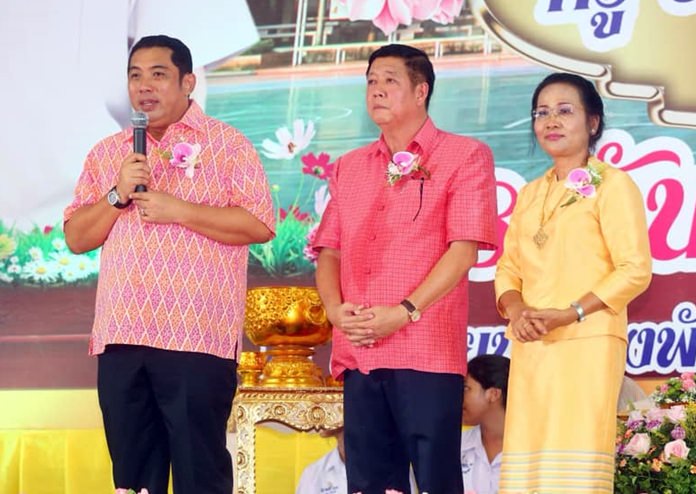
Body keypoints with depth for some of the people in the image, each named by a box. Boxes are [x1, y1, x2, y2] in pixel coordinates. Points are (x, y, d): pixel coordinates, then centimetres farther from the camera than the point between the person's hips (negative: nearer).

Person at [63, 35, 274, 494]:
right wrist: (117, 196, -5)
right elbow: (76, 238, 12)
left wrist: (177, 209, -13)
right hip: (120, 337, 5)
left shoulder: (226, 144, 2)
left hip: (196, 337, -5)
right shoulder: (106, 154, 16)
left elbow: (260, 225, -8)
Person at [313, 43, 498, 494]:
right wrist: (335, 307, -3)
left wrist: (405, 312, -15)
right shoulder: (349, 167, 20)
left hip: (427, 351, -5)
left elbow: (464, 249, -7)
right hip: (358, 351, 5)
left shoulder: (465, 157, 2)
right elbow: (329, 250, 18)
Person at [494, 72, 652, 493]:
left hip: (588, 344, -6)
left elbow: (635, 270, -8)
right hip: (531, 349, 6)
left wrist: (569, 314, -16)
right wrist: (517, 311, -5)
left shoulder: (611, 184, 0)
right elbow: (508, 269, 17)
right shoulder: (531, 194, 19)